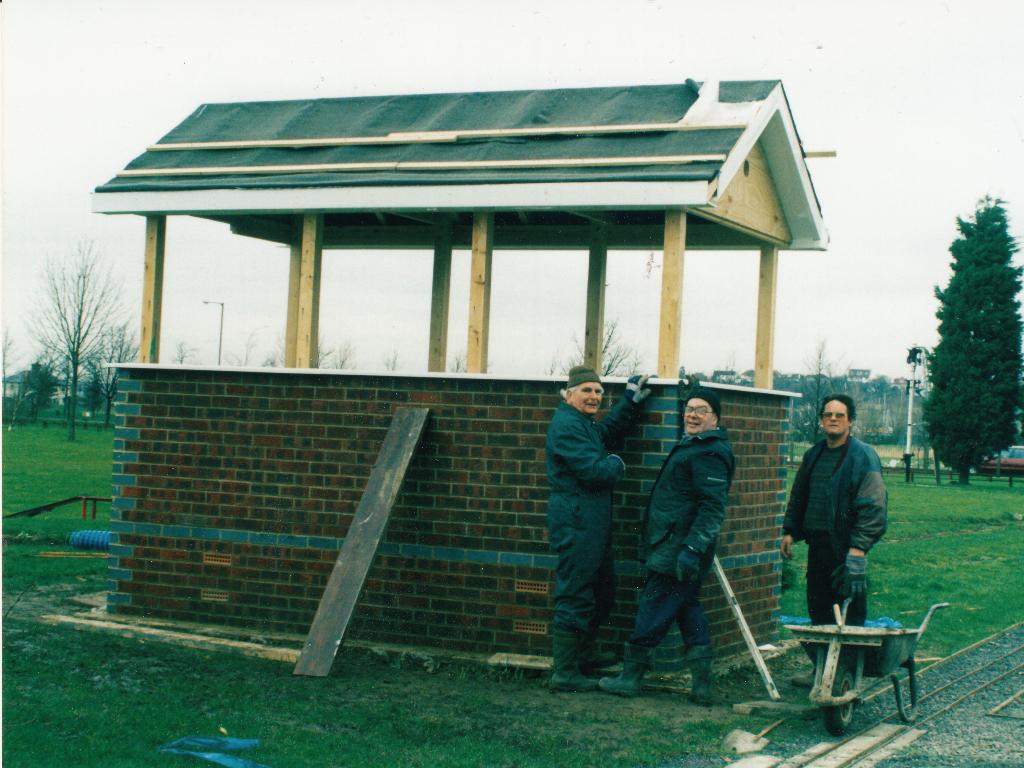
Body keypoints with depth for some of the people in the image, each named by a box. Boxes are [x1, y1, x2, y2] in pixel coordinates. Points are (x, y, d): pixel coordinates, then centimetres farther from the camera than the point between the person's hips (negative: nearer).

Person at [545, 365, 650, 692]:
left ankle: (586, 653, 37)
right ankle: (565, 674, -4)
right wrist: (616, 464, -3)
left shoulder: (584, 423, 17)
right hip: (575, 521, -11)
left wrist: (631, 400, 29)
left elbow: (610, 431, 36)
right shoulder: (567, 426, -17)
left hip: (591, 522, 11)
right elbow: (595, 471, -23)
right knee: (575, 596, -8)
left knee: (603, 587, 23)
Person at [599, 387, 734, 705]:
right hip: (678, 547, 11)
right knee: (689, 610, 12)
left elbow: (713, 507, -24)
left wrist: (692, 548, -28)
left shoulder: (710, 454, -17)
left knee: (653, 610, -3)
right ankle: (701, 687, 13)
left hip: (676, 551, -11)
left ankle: (631, 676, 7)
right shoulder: (693, 446, 17)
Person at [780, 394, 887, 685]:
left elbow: (874, 505, -14)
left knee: (850, 615, -4)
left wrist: (859, 546, -20)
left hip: (846, 548, -7)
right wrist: (790, 531, 16)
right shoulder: (813, 455, 14)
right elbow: (798, 497, 25)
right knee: (818, 609, 13)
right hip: (817, 544, 7)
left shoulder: (863, 456, -8)